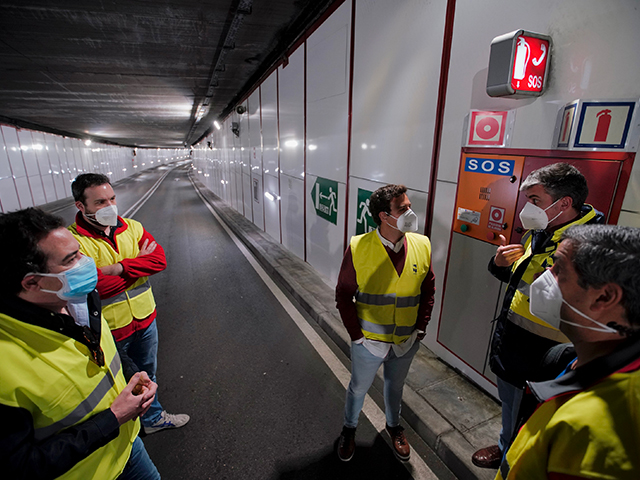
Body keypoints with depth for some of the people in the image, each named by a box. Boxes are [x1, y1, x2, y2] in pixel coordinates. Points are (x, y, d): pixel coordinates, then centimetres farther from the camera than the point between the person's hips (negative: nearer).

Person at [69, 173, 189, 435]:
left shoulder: (132, 227, -2)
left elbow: (159, 259, -12)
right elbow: (95, 285, -29)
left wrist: (118, 268, -25)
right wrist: (139, 262, -17)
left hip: (145, 318, 5)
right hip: (109, 330, -5)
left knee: (147, 375, 25)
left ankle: (153, 417, 50)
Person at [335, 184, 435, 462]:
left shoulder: (422, 246, -9)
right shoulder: (358, 248, -20)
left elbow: (428, 290, 2)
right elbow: (343, 295, -12)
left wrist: (421, 328, -1)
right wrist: (356, 335, -12)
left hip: (406, 343, 3)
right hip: (369, 342, -2)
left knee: (395, 386, 27)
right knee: (358, 388, 21)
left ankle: (393, 425, 57)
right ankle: (349, 428, 51)